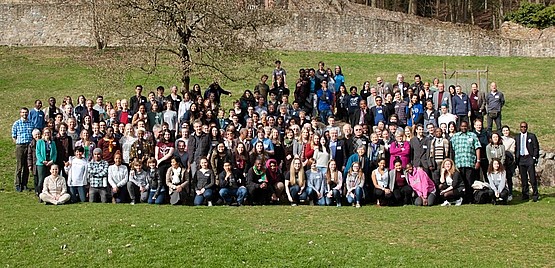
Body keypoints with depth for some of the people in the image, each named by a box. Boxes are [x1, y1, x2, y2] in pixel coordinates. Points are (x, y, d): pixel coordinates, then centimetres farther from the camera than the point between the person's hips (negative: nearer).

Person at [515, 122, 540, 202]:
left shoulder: (532, 136, 5)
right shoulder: (517, 137, 13)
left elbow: (536, 148, 3)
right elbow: (515, 149, 12)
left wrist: (535, 158, -7)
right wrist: (516, 160, 5)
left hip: (529, 158, -3)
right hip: (520, 159, 3)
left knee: (532, 178, -5)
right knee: (523, 178, 5)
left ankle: (535, 195, 1)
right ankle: (525, 195, 11)